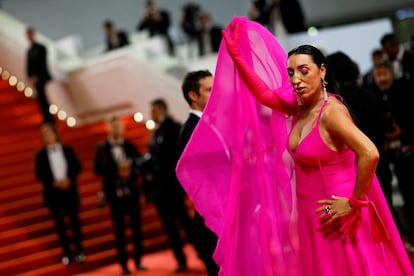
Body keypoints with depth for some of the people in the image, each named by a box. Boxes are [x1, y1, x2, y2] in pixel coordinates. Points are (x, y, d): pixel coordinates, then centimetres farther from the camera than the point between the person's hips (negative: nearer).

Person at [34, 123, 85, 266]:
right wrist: (54, 183, -19)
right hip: (53, 194, -1)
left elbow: (77, 167, 0)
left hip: (70, 191, 1)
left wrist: (69, 180, -16)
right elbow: (39, 174, -6)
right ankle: (66, 252, 16)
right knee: (60, 224, 6)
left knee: (75, 221, 8)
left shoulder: (68, 150, 0)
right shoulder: (40, 154, -3)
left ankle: (79, 250, 21)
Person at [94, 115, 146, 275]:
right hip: (114, 193, -2)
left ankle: (138, 260, 13)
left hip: (131, 191, 2)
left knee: (136, 226, 4)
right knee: (119, 229, 3)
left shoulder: (129, 146, 9)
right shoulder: (102, 148, 1)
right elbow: (98, 169, -8)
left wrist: (130, 164, -17)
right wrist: (117, 170, -17)